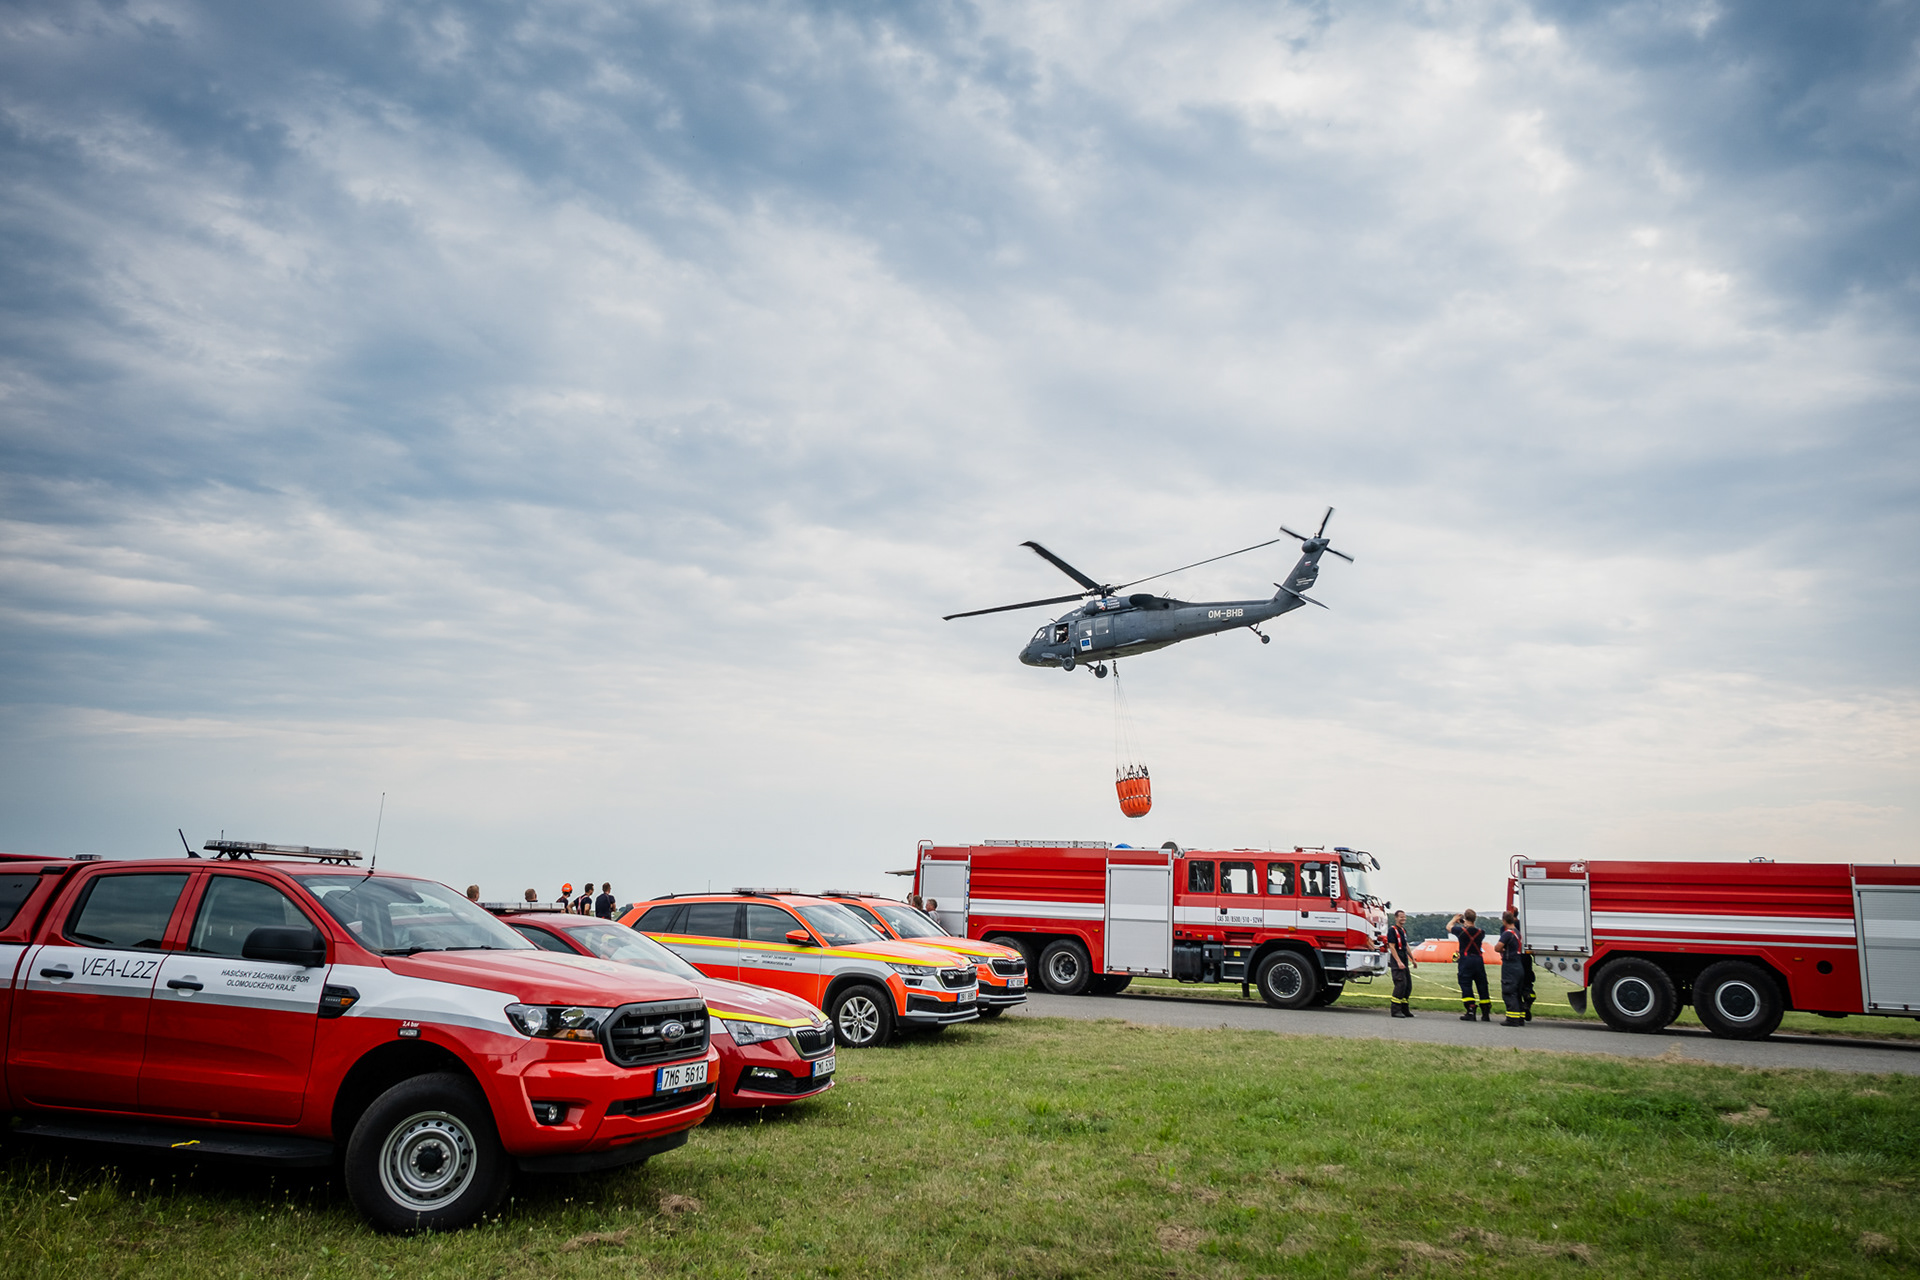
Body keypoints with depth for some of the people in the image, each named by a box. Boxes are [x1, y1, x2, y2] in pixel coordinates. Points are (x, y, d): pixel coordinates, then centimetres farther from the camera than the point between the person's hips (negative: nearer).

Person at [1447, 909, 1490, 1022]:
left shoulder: (1461, 931, -7)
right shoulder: (1481, 932, 1)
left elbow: (1448, 927, 12)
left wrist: (1455, 919, 31)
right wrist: (1469, 925, 30)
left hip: (1466, 960, -4)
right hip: (1479, 959, 4)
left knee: (1466, 986, -2)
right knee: (1482, 987, 9)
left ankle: (1470, 1012, -12)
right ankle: (1486, 1013, 12)